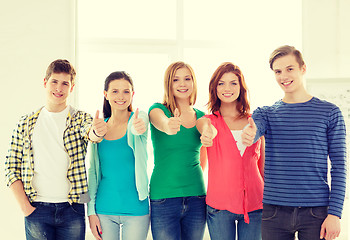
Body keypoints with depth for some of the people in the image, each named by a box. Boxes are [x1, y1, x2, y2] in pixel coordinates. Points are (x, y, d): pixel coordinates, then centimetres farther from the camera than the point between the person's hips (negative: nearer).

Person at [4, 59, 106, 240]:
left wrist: (96, 131, -45)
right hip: (36, 209, 1)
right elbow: (12, 168, 7)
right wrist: (24, 205, -3)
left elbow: (90, 132, -21)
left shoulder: (80, 118, 3)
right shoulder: (26, 123, 7)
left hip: (72, 209, 0)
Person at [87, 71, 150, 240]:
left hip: (136, 209, -2)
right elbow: (92, 171, 5)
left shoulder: (139, 117, -4)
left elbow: (135, 129, -29)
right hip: (104, 210, 2)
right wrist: (91, 211, 1)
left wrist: (138, 127, -53)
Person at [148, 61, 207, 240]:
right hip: (163, 197, -3)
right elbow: (159, 121, -29)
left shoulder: (201, 117, 9)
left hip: (196, 195, 4)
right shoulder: (158, 109, -2)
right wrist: (168, 126, -49)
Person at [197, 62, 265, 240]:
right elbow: (208, 128, -22)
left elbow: (263, 165, 13)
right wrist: (208, 134, -46)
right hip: (220, 205, -1)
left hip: (255, 205, 2)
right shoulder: (207, 120, 4)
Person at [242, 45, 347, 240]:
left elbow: (339, 167, 0)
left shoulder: (329, 112, 2)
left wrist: (335, 213, -7)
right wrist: (248, 135, -40)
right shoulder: (266, 113, 7)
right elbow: (253, 131, -15)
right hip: (273, 211, 2)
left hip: (316, 212, -1)